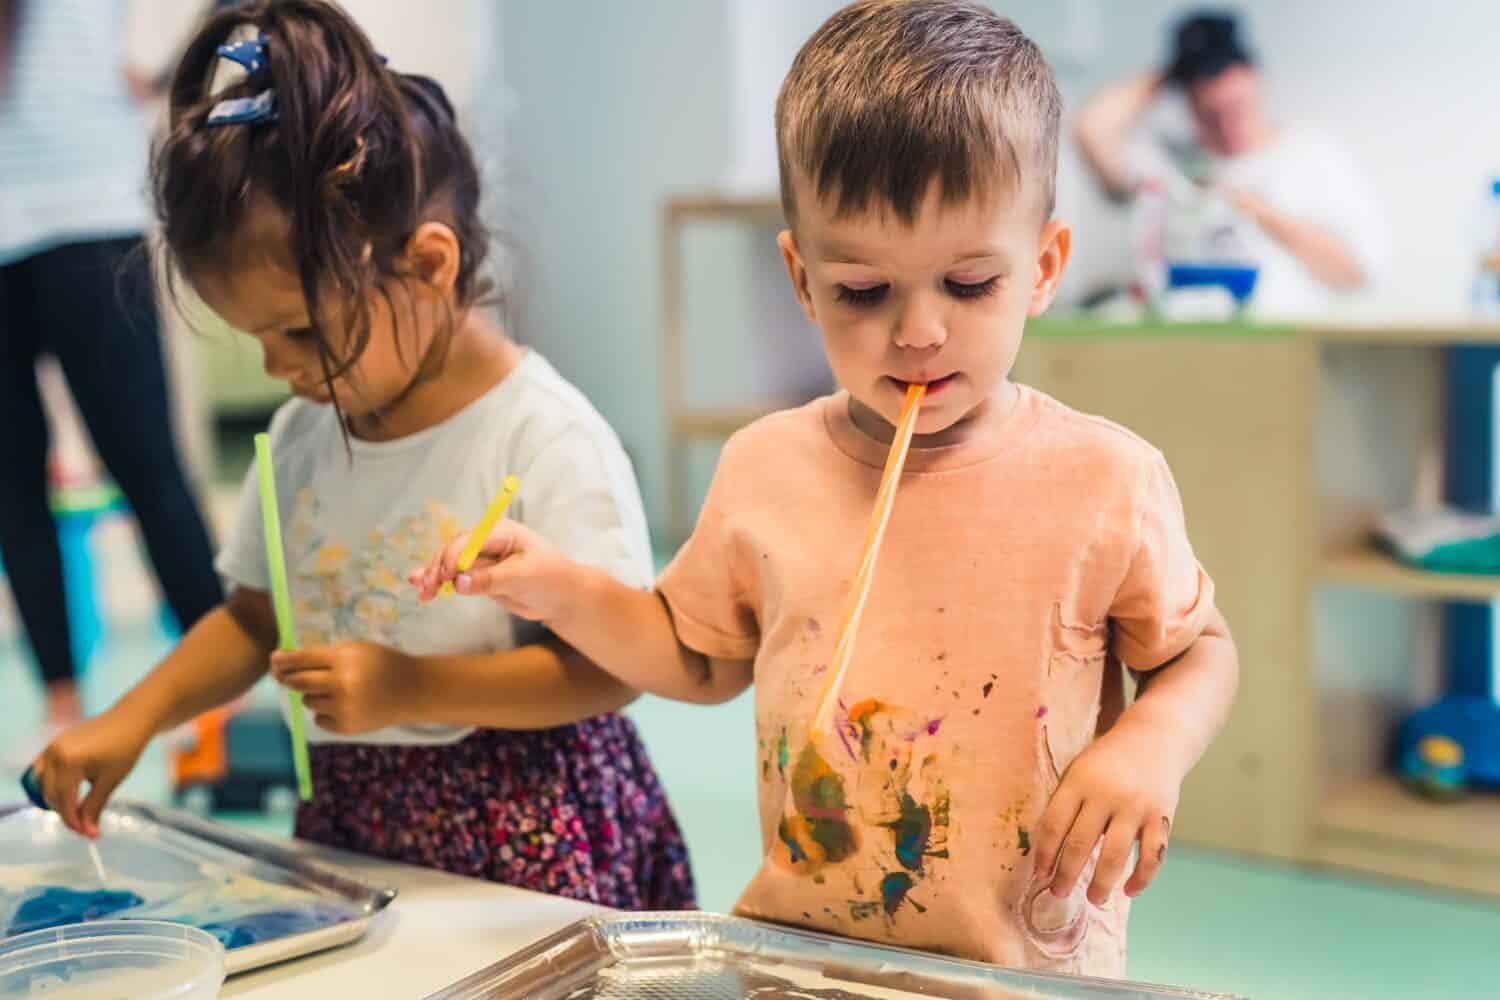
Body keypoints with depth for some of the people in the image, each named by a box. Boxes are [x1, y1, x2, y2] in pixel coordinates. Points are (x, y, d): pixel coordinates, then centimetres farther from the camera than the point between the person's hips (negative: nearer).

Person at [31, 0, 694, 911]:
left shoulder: (547, 439, -13)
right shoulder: (302, 435, 9)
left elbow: (617, 662, -13)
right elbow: (253, 617, 20)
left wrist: (412, 687, -19)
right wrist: (134, 719, 6)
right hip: (349, 826, 6)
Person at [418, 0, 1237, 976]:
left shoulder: (1105, 480, -8)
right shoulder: (765, 469, 1)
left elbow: (1202, 651, 7)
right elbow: (702, 657, 16)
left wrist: (1153, 743, -13)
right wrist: (566, 593, 2)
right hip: (800, 944, 1)